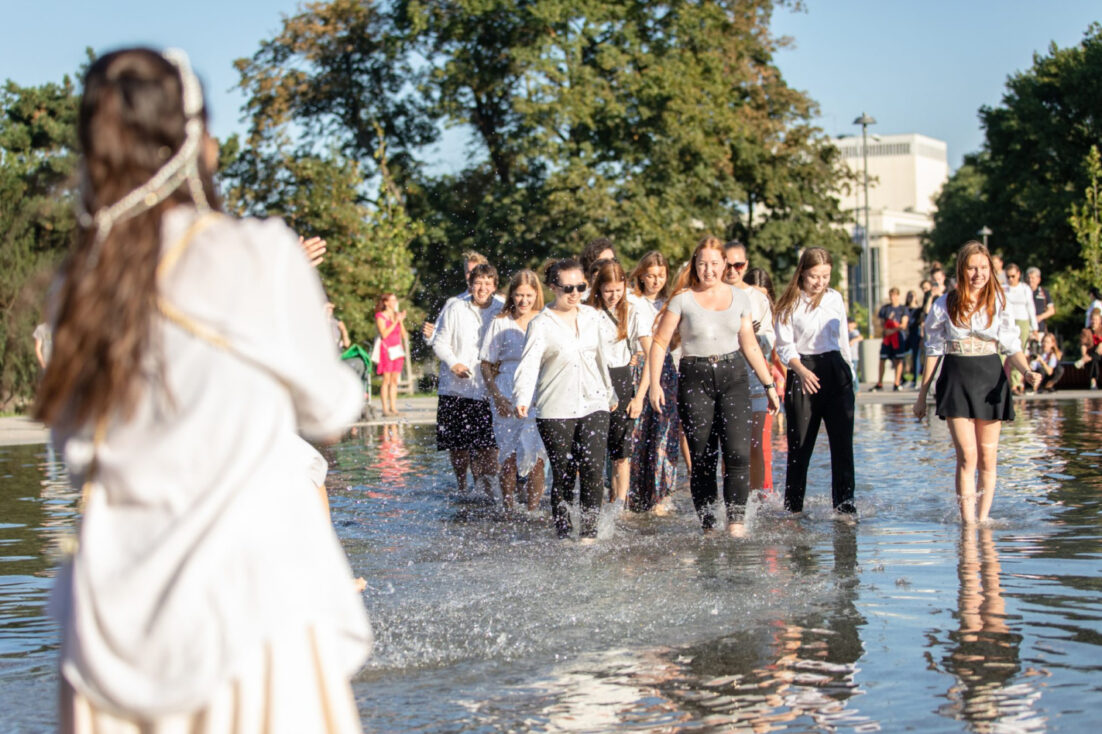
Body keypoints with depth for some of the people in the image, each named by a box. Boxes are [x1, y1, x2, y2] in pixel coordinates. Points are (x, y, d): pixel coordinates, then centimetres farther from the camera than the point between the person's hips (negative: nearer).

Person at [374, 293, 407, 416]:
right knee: (386, 379, -8)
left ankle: (393, 408, 6)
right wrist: (395, 322, -12)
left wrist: (401, 321, -1)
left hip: (397, 350, 6)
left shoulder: (397, 315, 16)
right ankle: (385, 409, -8)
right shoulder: (381, 316, -1)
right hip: (386, 349, -6)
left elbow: (404, 335, 11)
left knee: (395, 380, 4)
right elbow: (384, 334, -12)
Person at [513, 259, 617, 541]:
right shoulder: (541, 324, -3)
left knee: (593, 468, -10)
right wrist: (522, 399, -30)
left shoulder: (590, 317, 12)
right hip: (555, 409, -3)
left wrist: (609, 392, 35)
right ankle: (563, 531, 13)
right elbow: (528, 364, -14)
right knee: (563, 474, -2)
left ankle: (589, 529, -1)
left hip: (593, 404, 3)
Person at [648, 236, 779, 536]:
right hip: (695, 379, -2)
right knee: (702, 458, -1)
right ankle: (707, 526, 7)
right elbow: (659, 342, -1)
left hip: (733, 376, 2)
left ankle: (736, 521, -12)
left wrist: (769, 385, 15)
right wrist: (655, 384, -12)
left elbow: (750, 345, 16)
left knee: (738, 451, -14)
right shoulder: (682, 299, 0)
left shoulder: (739, 297, 9)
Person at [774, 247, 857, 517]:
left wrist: (849, 373, 19)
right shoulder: (790, 304, -2)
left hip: (836, 372, 3)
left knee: (842, 443, -5)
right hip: (803, 375, -3)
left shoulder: (835, 298, 9)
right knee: (800, 446, 0)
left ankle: (845, 506, -2)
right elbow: (784, 346, -6)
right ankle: (793, 509, 11)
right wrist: (801, 370, -22)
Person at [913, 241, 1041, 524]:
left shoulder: (999, 303, 4)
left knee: (988, 457, 2)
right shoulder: (946, 304, 3)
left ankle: (983, 519, 12)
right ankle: (967, 522, -12)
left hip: (991, 379, 1)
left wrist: (1027, 371, -17)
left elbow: (1012, 347, 3)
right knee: (967, 455, -11)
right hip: (956, 381, -1)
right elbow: (933, 350, 7)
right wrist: (922, 394, 8)